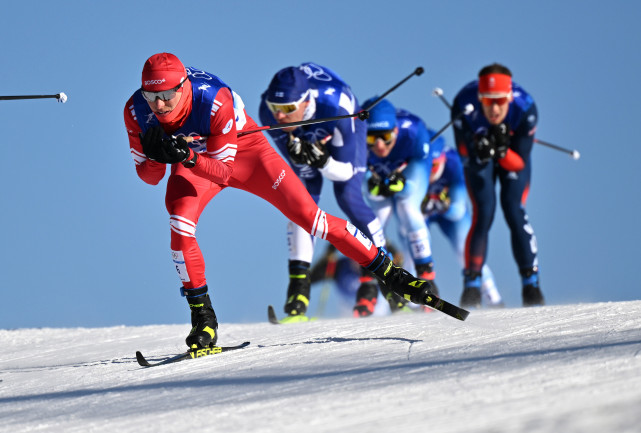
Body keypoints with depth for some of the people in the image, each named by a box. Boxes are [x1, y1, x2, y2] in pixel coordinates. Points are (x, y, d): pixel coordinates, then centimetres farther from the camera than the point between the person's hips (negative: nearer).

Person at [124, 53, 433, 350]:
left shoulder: (215, 101, -39)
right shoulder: (136, 112, -28)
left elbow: (223, 171, -31)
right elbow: (150, 177, -16)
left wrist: (188, 157, -49)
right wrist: (155, 156, -38)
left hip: (242, 149, -2)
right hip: (191, 160, 3)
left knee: (308, 216, -8)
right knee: (179, 223, -26)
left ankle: (389, 273, 6)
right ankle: (203, 320, -13)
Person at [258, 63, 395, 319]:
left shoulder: (335, 105, -43)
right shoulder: (268, 112, -34)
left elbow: (346, 171, -34)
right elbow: (296, 163, -25)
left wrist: (323, 161, -55)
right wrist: (300, 155, -48)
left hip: (344, 130, -3)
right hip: (306, 138, 3)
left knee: (348, 197, -19)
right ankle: (299, 287, -14)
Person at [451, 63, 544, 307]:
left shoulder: (525, 108, -35)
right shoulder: (464, 106, -35)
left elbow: (520, 163, -30)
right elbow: (465, 153, -29)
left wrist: (503, 151, -50)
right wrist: (480, 150, -51)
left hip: (514, 154, 0)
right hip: (478, 156, 0)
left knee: (514, 211, -14)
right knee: (483, 213, -13)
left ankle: (531, 283, -5)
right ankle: (472, 284, -3)